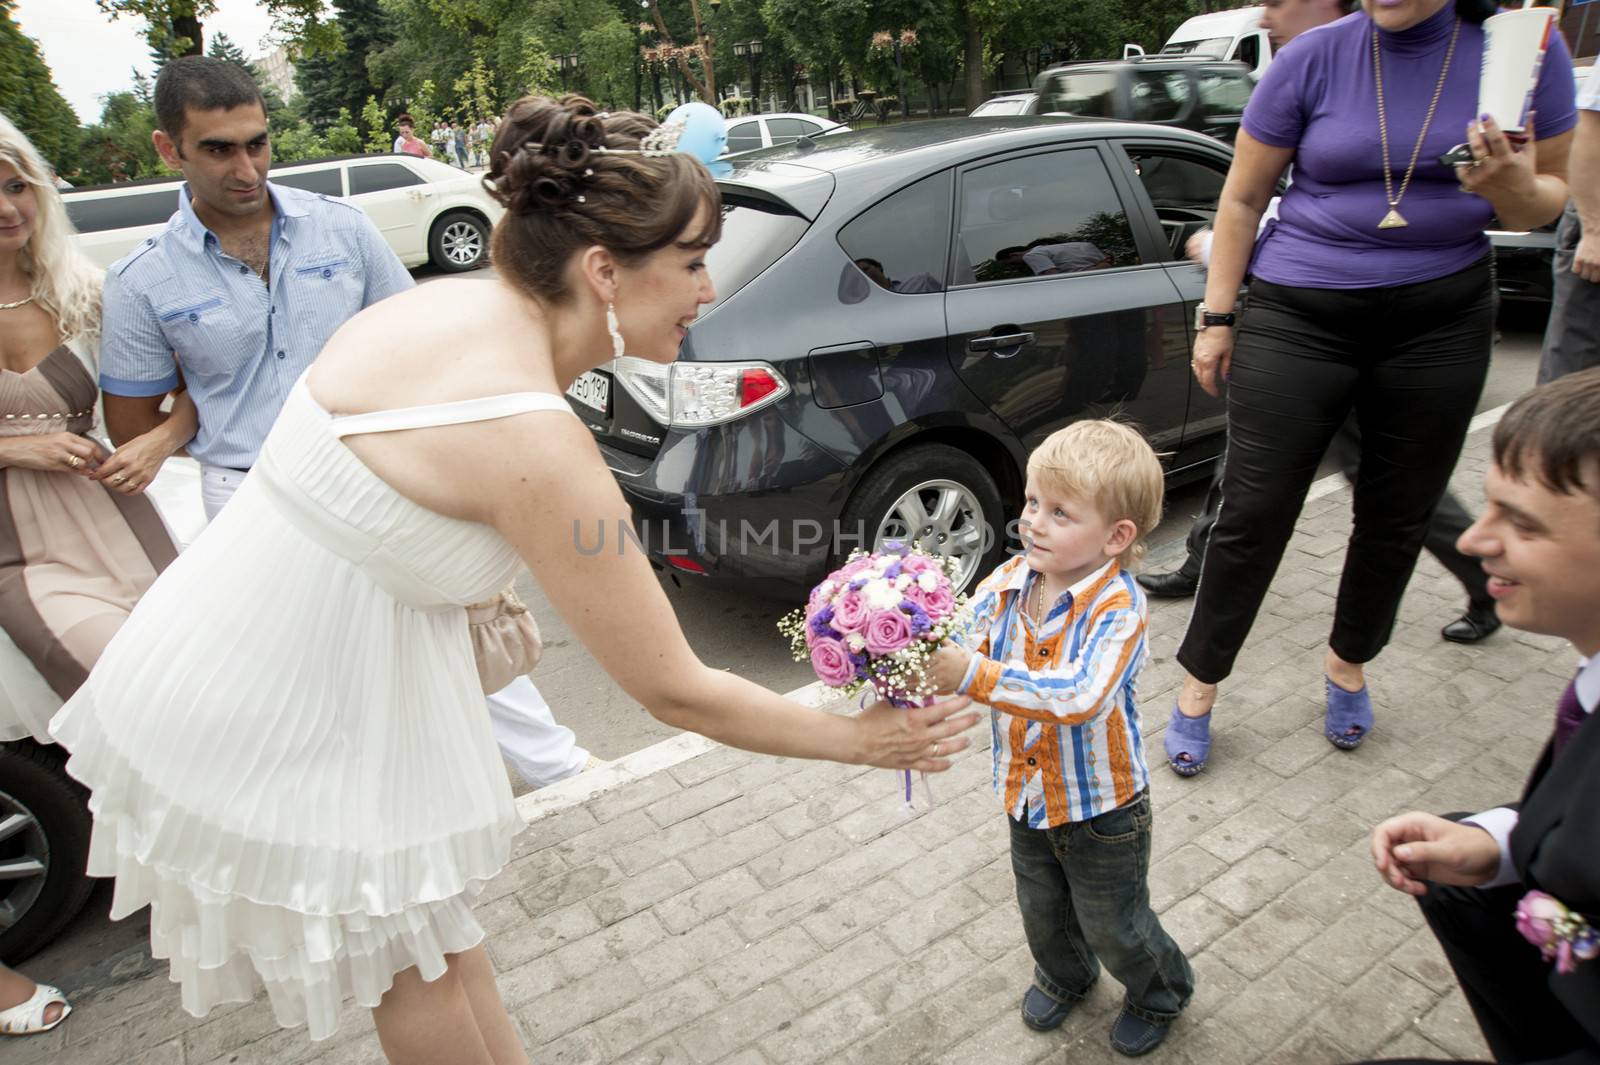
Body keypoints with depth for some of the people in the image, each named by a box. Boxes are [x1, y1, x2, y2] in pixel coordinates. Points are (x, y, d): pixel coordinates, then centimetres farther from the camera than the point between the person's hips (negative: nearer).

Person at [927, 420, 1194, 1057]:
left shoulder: (1117, 607, -29)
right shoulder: (1004, 585, -12)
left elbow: (1081, 696, -43)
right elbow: (954, 648, -14)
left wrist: (975, 676, -51)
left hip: (1102, 807, -5)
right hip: (1027, 795, 5)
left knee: (1114, 926, 19)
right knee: (1042, 911, 28)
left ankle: (1160, 993, 52)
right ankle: (1063, 977, 60)